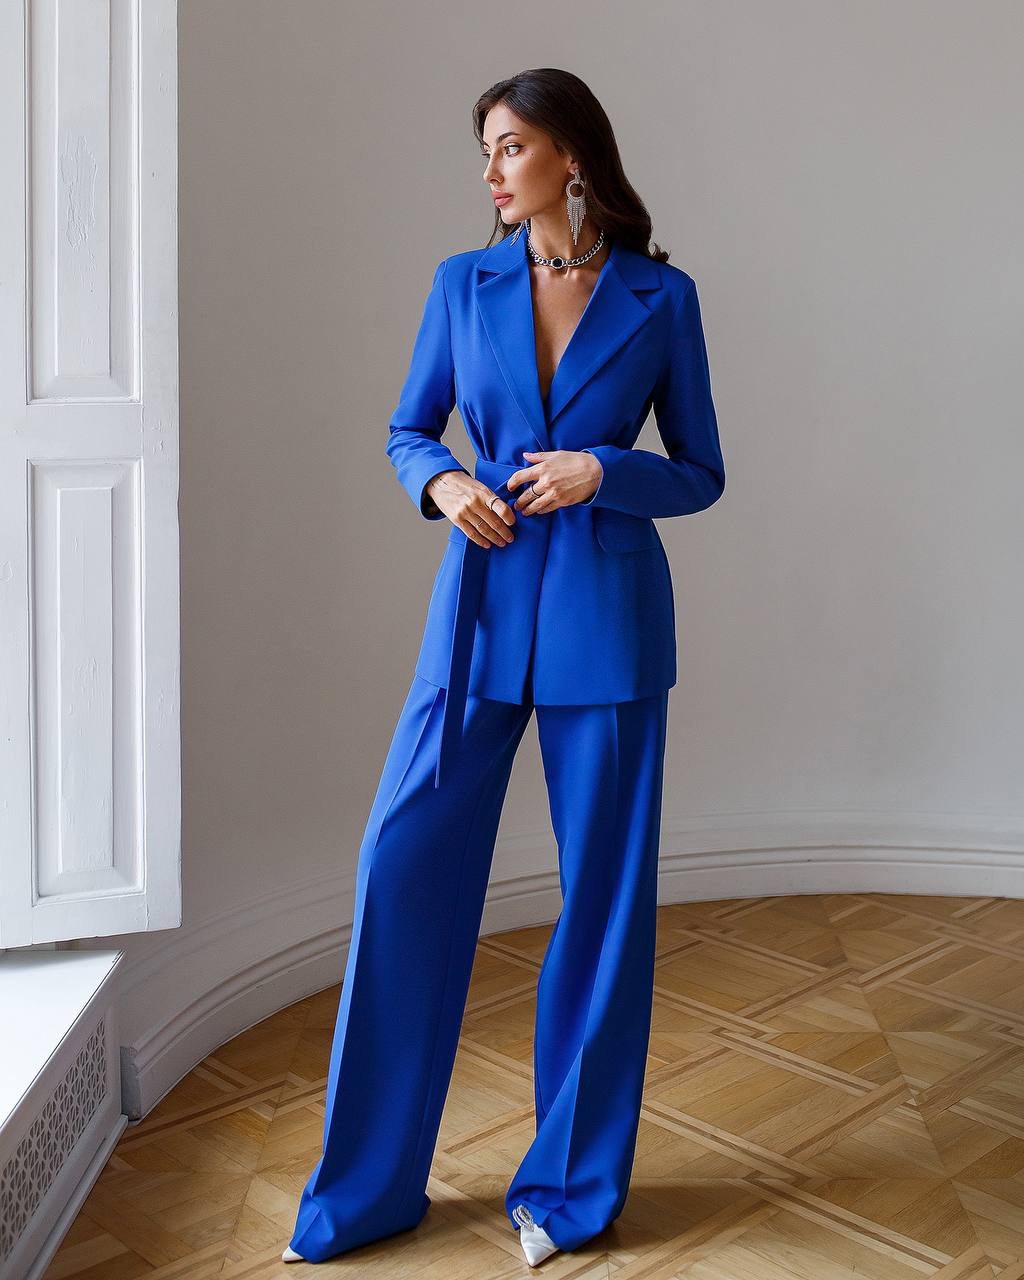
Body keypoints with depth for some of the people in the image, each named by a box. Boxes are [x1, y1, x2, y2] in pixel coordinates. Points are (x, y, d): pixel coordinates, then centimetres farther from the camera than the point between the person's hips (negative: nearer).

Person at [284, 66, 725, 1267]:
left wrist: (600, 472, -13)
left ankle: (570, 1184, 24)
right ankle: (367, 1184, 18)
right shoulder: (463, 283, 6)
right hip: (482, 609, 2)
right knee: (405, 865, 0)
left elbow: (701, 473, 5)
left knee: (603, 891, 4)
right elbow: (406, 432, 13)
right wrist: (441, 481, -9)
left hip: (607, 617, -1)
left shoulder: (659, 297, 2)